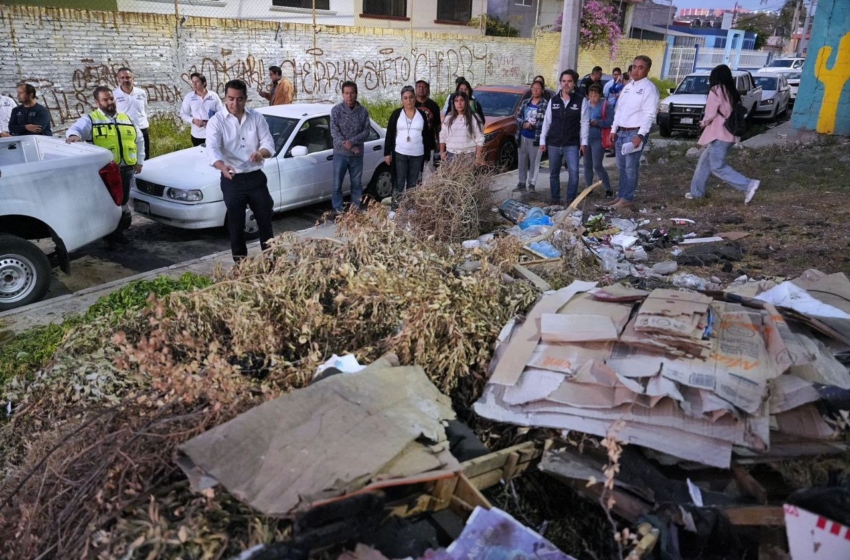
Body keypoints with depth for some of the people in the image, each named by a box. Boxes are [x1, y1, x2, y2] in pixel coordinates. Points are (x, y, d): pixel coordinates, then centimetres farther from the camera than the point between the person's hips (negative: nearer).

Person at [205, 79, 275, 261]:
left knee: (265, 218, 12)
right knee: (236, 222, 5)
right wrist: (222, 166, -43)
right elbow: (212, 149, -21)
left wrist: (262, 152, -27)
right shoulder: (216, 121, -8)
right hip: (232, 180, -2)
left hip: (256, 177, 3)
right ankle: (240, 260, 17)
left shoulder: (257, 117, 1)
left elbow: (269, 142, -2)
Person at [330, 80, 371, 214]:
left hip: (357, 155, 2)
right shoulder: (336, 110, -5)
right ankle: (338, 210, 13)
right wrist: (349, 147, -19)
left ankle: (356, 208, 23)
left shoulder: (363, 111, -1)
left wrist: (352, 141, -19)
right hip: (340, 154, -1)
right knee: (337, 184, 2)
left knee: (357, 183, 11)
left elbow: (367, 131, -4)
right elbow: (334, 132, -10)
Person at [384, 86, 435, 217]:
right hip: (400, 154, -2)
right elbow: (389, 135, 0)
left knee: (413, 183, 10)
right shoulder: (396, 114, 0)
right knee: (399, 182, -1)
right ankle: (394, 208, 5)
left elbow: (427, 135, 7)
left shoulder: (422, 114, 4)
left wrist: (427, 154, 4)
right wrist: (387, 153, -5)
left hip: (417, 155, 2)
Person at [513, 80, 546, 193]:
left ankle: (532, 183, 12)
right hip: (523, 136, 5)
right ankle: (522, 182, 20)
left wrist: (533, 125, -19)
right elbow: (518, 116, 7)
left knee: (534, 162, 3)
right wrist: (524, 124, -12)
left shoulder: (545, 104, -9)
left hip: (536, 137, -5)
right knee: (522, 161, 11)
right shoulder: (525, 102, 10)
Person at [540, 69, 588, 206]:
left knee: (574, 172, -14)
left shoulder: (581, 101, -1)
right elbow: (547, 121, 8)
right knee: (554, 173, 10)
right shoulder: (553, 100, 6)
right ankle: (555, 200, 22)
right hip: (553, 144, 3)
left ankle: (571, 200, -3)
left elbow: (584, 123, -3)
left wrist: (584, 142, -9)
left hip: (572, 144, -3)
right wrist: (543, 140, 5)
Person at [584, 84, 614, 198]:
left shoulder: (607, 106, -5)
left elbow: (611, 122, -9)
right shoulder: (586, 105, 9)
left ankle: (609, 189, 4)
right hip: (586, 138, 5)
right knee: (587, 165, 10)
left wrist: (597, 122, -22)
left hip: (598, 139, -5)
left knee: (597, 166, -8)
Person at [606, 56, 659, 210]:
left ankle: (627, 198, 0)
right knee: (621, 167, 11)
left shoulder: (649, 88, -9)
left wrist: (640, 135, -23)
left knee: (630, 167, -5)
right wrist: (614, 129, 13)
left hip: (635, 132, -8)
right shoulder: (627, 87, 16)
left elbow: (650, 114, -16)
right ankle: (620, 195, 18)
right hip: (621, 132, 8)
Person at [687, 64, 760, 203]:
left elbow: (710, 114, -15)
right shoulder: (732, 92, 13)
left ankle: (748, 185, -13)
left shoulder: (716, 90, -11)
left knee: (718, 167, -6)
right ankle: (697, 191, 23)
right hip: (729, 134, 9)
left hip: (719, 134, -9)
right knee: (705, 162, 18)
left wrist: (703, 122, 6)